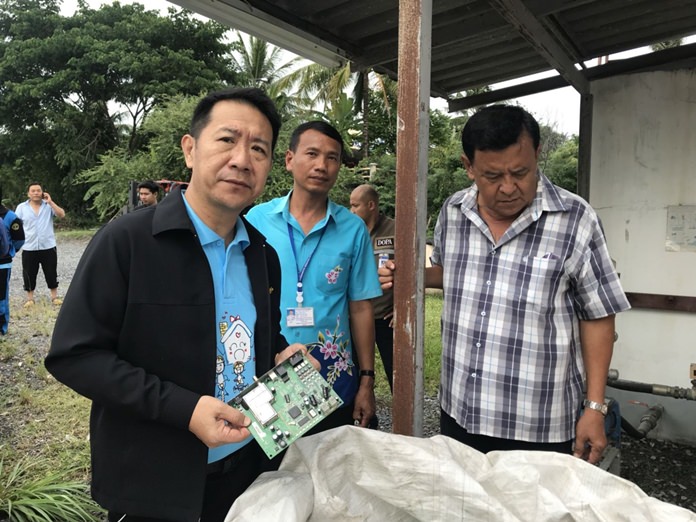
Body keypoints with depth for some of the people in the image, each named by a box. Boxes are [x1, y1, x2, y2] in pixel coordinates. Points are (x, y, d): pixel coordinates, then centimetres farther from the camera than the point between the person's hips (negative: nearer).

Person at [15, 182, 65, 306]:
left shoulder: (49, 205, 2)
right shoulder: (21, 207, 2)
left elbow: (61, 215, -12)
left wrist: (50, 202, -17)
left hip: (48, 247, 0)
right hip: (29, 248, 0)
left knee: (51, 274, 7)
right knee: (29, 275, 7)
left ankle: (54, 297, 19)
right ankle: (30, 299, 19)